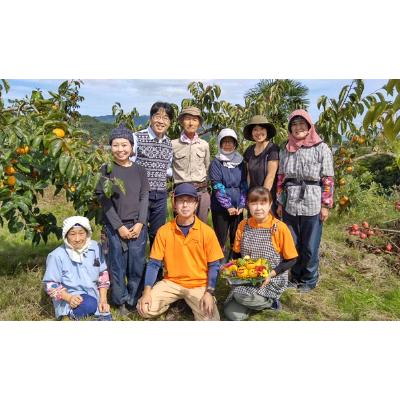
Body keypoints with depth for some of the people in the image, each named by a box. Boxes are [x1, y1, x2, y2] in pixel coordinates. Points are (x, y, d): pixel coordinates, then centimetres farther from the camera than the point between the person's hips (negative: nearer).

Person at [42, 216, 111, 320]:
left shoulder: (95, 248, -4)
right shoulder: (57, 255, -14)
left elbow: (103, 274, 4)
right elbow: (50, 284, -8)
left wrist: (103, 299, -3)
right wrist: (69, 298, -23)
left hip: (92, 295, 4)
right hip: (69, 300, -4)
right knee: (89, 305, -33)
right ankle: (69, 315, -4)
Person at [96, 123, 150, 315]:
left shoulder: (140, 170, 7)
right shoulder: (106, 170, 0)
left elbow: (144, 197, 4)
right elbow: (104, 200, -5)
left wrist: (140, 223, -7)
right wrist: (119, 226, -10)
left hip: (138, 225, 2)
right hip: (115, 226, -1)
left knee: (137, 264, 6)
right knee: (117, 264, 6)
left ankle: (134, 300, 22)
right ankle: (121, 301, 22)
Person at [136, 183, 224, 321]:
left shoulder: (207, 232, -9)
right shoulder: (164, 231, -6)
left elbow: (213, 265, -4)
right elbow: (154, 263, -3)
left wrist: (209, 293, -16)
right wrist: (147, 291, -15)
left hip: (199, 285, -1)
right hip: (171, 283, 1)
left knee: (210, 319, -21)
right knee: (145, 309, -18)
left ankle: (191, 302, 9)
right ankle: (175, 300, 9)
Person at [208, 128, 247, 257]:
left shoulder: (240, 162, 10)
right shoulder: (216, 162, -2)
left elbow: (244, 185, 6)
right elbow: (217, 187, -10)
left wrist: (241, 205, -5)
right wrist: (228, 206, -14)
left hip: (238, 208, 3)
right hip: (220, 208, -3)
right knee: (220, 240, 1)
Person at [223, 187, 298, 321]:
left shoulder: (280, 228, -14)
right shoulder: (243, 225, -2)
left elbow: (291, 260, -8)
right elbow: (236, 254, 9)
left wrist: (271, 274, -20)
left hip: (273, 279, -4)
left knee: (241, 295, -30)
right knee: (232, 314, -12)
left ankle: (270, 301, 0)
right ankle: (258, 300, 14)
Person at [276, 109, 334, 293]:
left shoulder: (322, 148, -1)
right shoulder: (285, 150, 10)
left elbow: (328, 179, -3)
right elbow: (281, 178, 12)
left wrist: (326, 205, -7)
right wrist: (280, 203, 9)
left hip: (312, 205, -3)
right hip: (290, 205, 3)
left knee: (310, 246, 5)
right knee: (292, 244, 11)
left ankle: (309, 280, 25)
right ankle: (295, 277, 30)